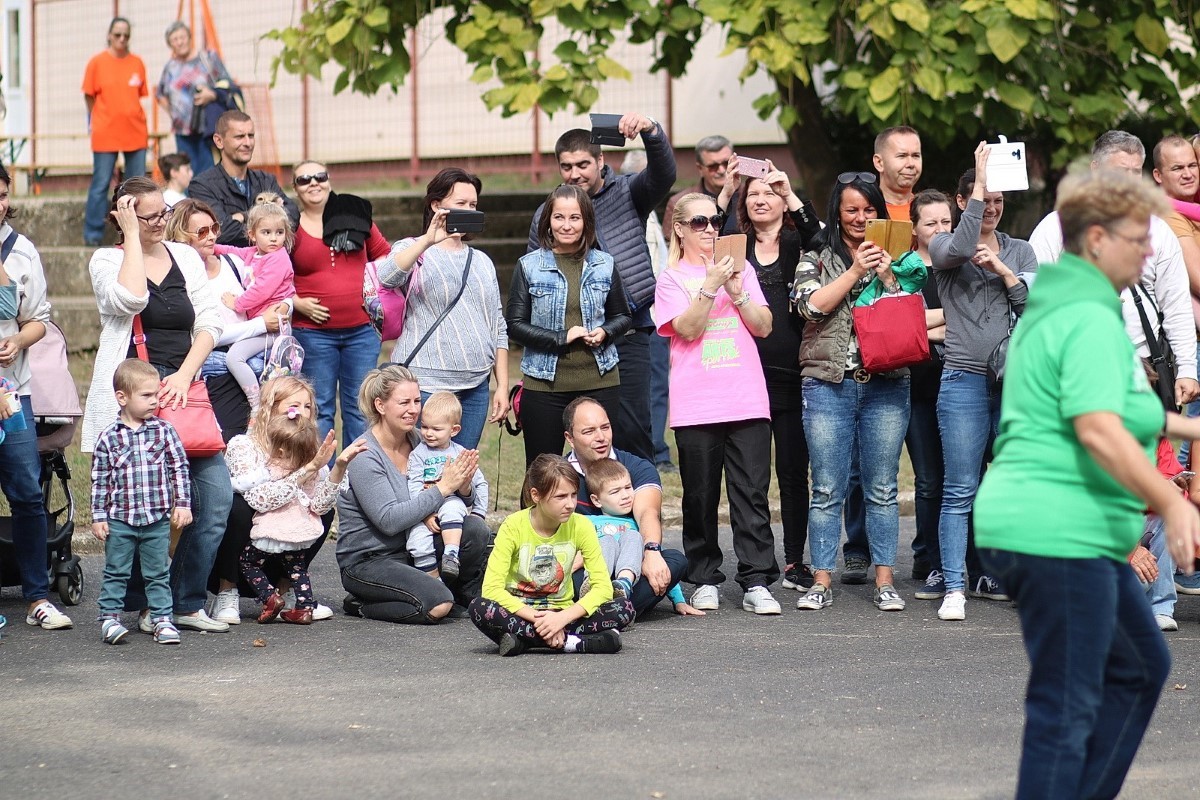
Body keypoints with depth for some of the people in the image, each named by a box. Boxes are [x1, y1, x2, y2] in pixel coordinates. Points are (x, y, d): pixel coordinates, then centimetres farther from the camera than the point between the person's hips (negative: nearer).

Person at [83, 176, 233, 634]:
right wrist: (132, 235, -10)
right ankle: (146, 606, 11)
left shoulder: (186, 257, 14)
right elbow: (131, 299, -19)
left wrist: (183, 376, -7)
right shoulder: (107, 260, 3)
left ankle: (186, 603, 4)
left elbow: (209, 323, 8)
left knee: (216, 496, -6)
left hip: (182, 390, 4)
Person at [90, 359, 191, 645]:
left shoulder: (164, 431, 0)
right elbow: (100, 480, 1)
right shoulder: (108, 438, -3)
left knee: (158, 573, 8)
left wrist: (183, 503, -1)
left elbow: (179, 468, 4)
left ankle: (162, 618, 13)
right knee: (116, 572, 5)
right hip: (120, 518, -1)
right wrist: (98, 517, -1)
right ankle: (110, 617, 13)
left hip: (158, 518, 1)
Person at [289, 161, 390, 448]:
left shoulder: (356, 216, 8)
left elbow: (384, 255, 20)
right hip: (313, 333, -3)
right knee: (320, 410, 2)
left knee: (360, 408, 7)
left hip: (361, 329, 3)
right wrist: (298, 303, -10)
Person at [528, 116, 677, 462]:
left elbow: (663, 174, -16)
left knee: (631, 430, -3)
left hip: (627, 336, -2)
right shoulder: (545, 215, 10)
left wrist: (651, 131, -36)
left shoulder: (627, 194, 4)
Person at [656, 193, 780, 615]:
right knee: (700, 496, 3)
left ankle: (756, 583, -5)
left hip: (747, 401, 2)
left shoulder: (741, 269, 14)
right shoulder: (672, 278, 6)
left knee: (752, 493, -4)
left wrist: (736, 292, -6)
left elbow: (763, 326, 7)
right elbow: (688, 328, -9)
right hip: (696, 406, -2)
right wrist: (710, 286, -18)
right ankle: (705, 580, 13)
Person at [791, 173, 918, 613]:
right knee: (828, 490, 0)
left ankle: (885, 581, 7)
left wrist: (886, 275, -8)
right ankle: (821, 582, 4)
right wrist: (856, 271, -10)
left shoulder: (893, 257, 12)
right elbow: (811, 305, -7)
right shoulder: (816, 258, 9)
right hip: (828, 385, -1)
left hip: (886, 385, 1)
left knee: (882, 490, 3)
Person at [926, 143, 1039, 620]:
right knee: (960, 491, -6)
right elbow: (958, 250, -18)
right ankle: (954, 588, -6)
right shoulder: (944, 247, 7)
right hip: (965, 379, -3)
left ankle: (995, 576, 13)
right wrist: (980, 182, -17)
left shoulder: (1020, 251, 16)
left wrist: (1000, 267, -9)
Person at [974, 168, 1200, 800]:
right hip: (1057, 535, -11)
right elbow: (1098, 432, -28)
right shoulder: (1092, 320, -16)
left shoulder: (1053, 307, 17)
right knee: (1066, 706, -6)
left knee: (1139, 669, 20)